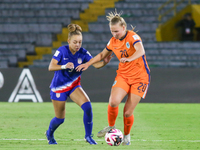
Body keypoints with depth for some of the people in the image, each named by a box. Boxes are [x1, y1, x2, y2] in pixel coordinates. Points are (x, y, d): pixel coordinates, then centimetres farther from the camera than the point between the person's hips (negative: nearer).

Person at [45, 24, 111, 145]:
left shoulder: (83, 53, -10)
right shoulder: (62, 51, -17)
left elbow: (96, 64, -20)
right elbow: (51, 67, -22)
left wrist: (104, 62, -42)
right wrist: (64, 66, -39)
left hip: (74, 85, 3)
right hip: (59, 87, -3)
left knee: (87, 106, -23)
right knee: (60, 119, 6)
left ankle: (88, 136, -9)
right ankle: (49, 133, 40)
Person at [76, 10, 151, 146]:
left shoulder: (133, 36, -15)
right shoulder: (113, 41, 4)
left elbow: (141, 51, -35)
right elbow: (102, 55, 23)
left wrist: (129, 59, -53)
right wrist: (88, 64, 15)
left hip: (140, 77, -4)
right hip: (123, 76, 4)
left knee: (128, 112, -7)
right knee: (113, 101, -24)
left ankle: (127, 135, 20)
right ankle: (111, 127, 1)